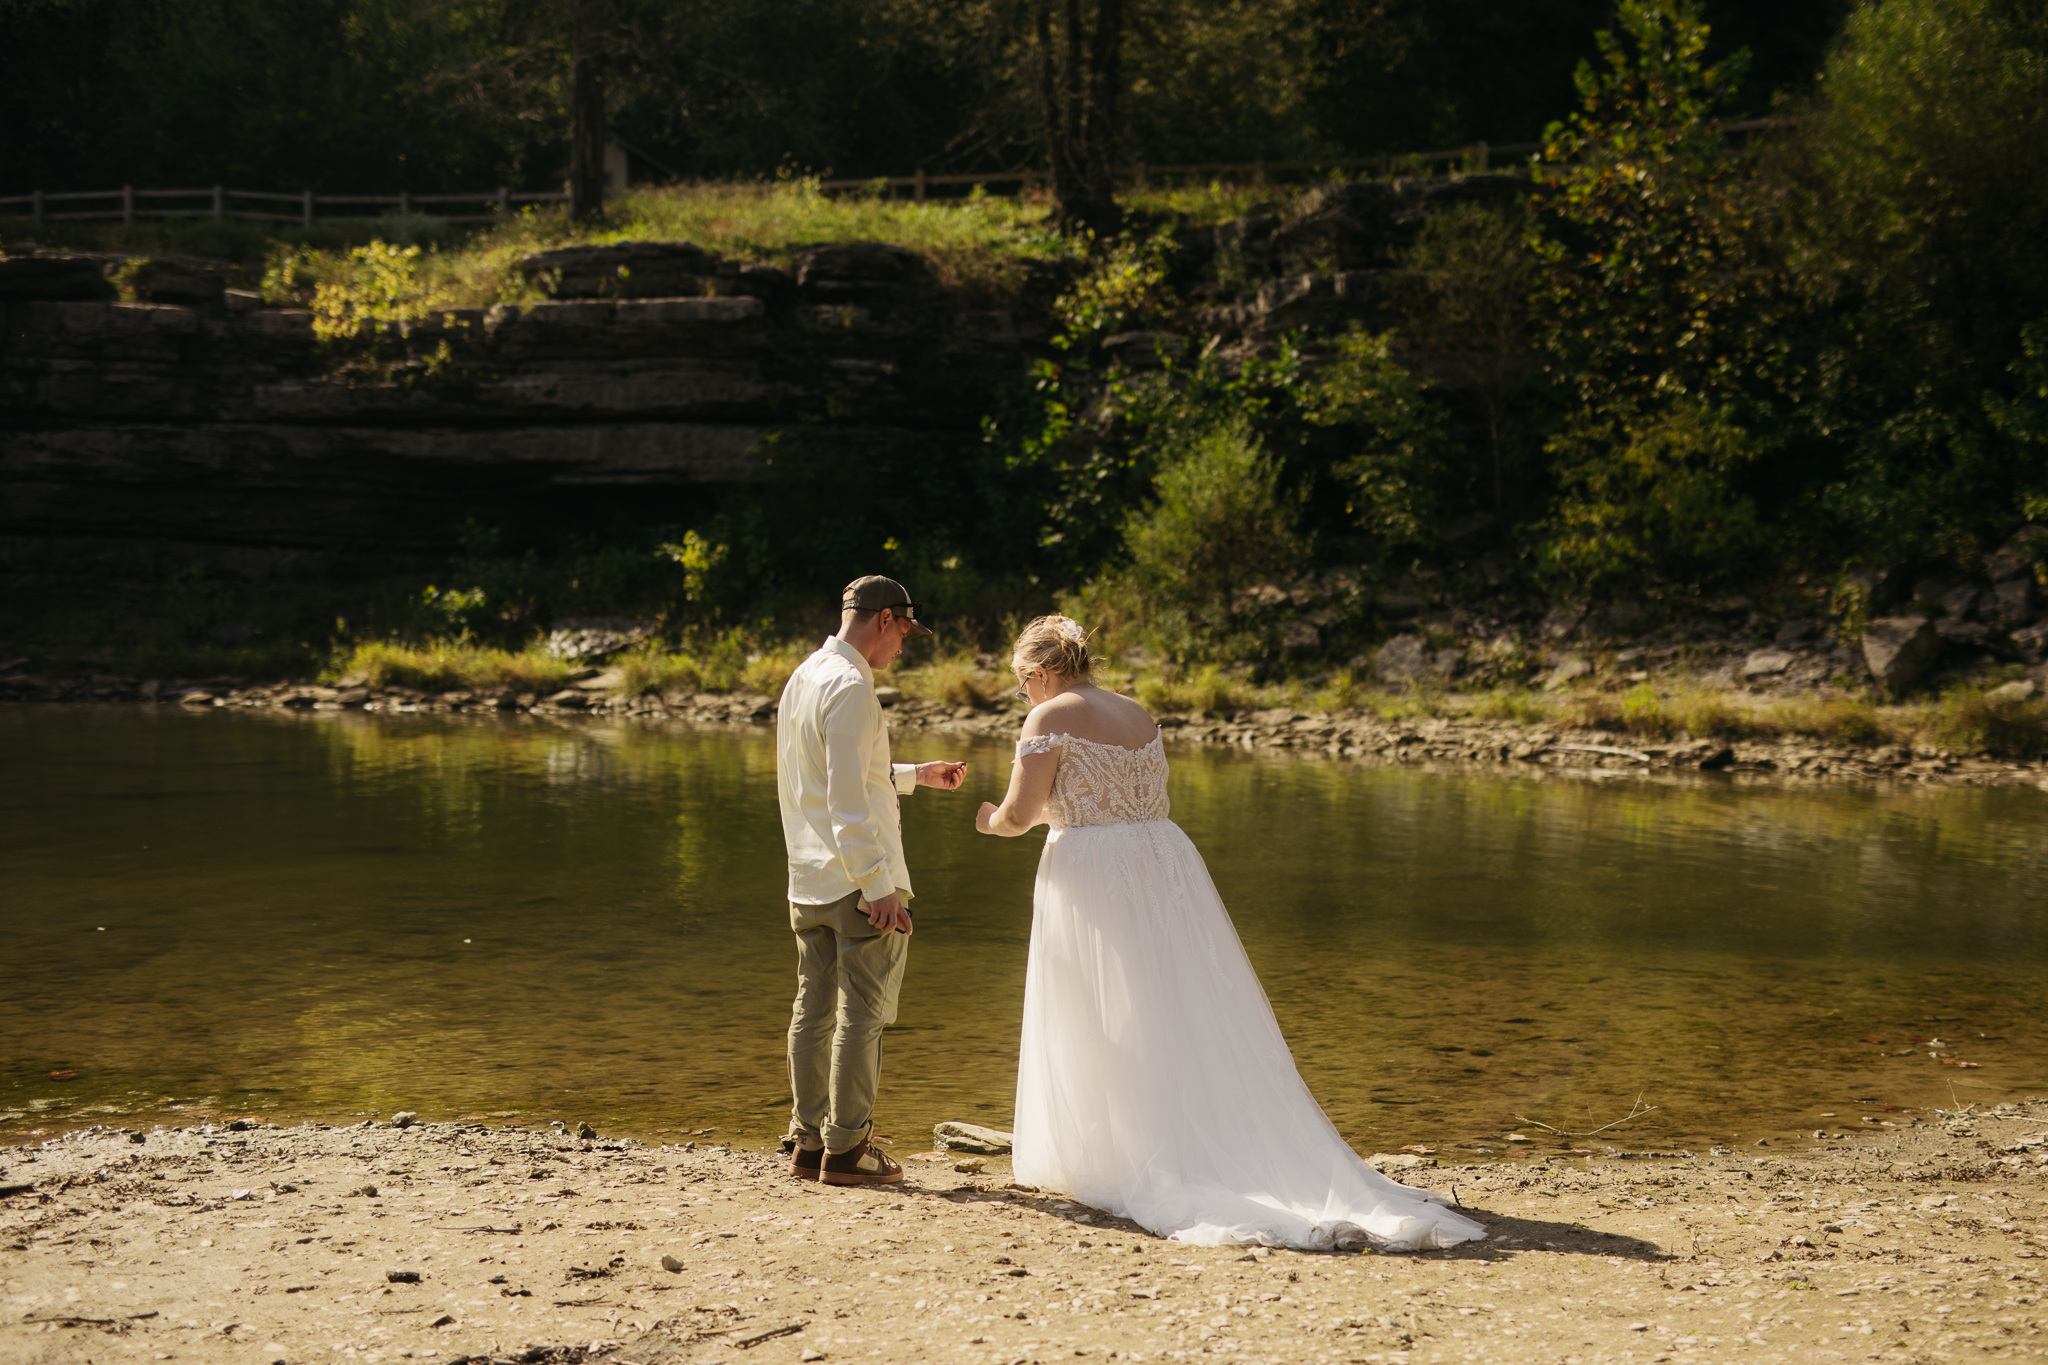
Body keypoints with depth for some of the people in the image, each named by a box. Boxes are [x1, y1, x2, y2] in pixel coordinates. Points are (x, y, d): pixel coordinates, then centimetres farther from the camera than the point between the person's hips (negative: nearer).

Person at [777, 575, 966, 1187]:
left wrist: (914, 775, 32)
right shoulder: (850, 688, -15)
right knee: (863, 1013, -2)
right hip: (858, 879, -9)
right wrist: (878, 886, -21)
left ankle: (808, 1142, 16)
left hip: (808, 882, 9)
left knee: (814, 1011, 11)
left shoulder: (804, 677, 14)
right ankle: (846, 1147, 1)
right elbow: (847, 799, -21)